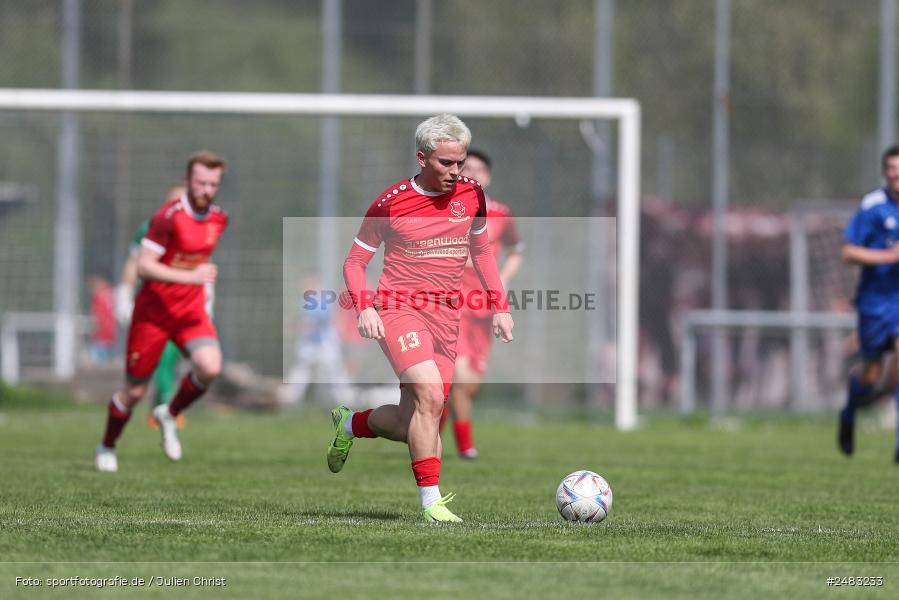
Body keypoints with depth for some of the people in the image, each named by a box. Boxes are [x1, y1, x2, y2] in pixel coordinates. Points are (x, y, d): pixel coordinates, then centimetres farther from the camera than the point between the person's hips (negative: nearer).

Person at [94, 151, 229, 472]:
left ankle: (169, 415, 6)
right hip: (153, 310, -5)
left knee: (210, 367, -22)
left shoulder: (219, 219, 2)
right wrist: (190, 276, -34)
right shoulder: (169, 217, -20)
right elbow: (143, 266, -26)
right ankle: (106, 447, 30)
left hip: (191, 310, 5)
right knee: (135, 392, 3)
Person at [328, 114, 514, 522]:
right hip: (400, 309, -5)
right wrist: (365, 308, -15)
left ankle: (349, 424, 35)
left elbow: (481, 250, 23)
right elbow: (354, 261, 2)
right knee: (430, 395, -27)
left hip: (446, 316, 5)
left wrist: (499, 307, 16)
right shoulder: (392, 201, -7)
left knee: (412, 424, 2)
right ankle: (431, 501, -21)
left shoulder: (471, 194, 6)